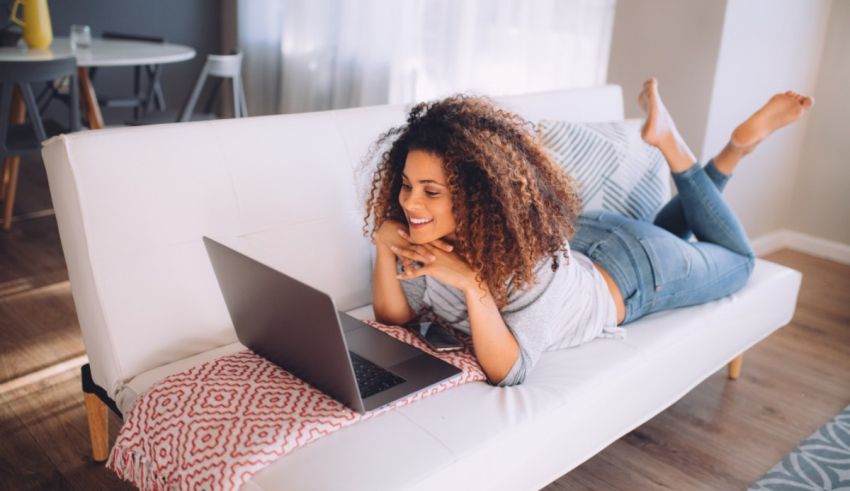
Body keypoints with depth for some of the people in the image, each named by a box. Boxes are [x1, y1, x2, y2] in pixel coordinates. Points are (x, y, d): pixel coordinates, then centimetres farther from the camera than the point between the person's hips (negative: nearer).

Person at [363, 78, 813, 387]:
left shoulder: (535, 255, -44)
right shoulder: (430, 235, -28)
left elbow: (508, 373, -44)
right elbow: (393, 318, -21)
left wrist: (472, 285, -56)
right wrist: (383, 246, -37)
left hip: (632, 270, -4)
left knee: (738, 260, 26)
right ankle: (665, 137, 32)